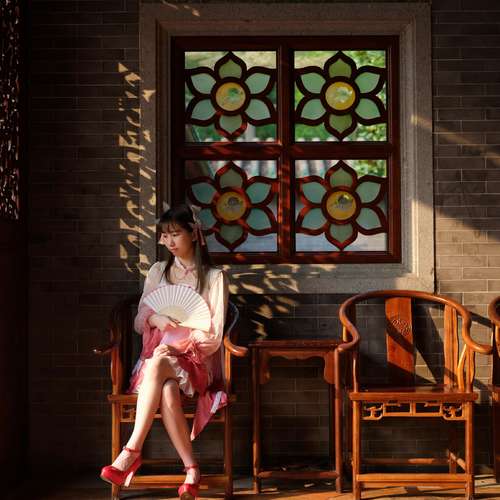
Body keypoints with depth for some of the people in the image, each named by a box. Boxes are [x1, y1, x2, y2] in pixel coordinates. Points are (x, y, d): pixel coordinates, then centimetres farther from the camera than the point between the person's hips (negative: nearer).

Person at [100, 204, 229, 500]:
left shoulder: (214, 277, 6)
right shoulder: (158, 272, 18)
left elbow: (213, 336, -1)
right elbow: (139, 322, 18)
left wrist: (178, 347, -15)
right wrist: (155, 320, -6)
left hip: (196, 360, -3)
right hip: (158, 355, 3)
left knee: (157, 366, -39)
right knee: (167, 391, -37)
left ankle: (132, 453, -42)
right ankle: (191, 470, -36)